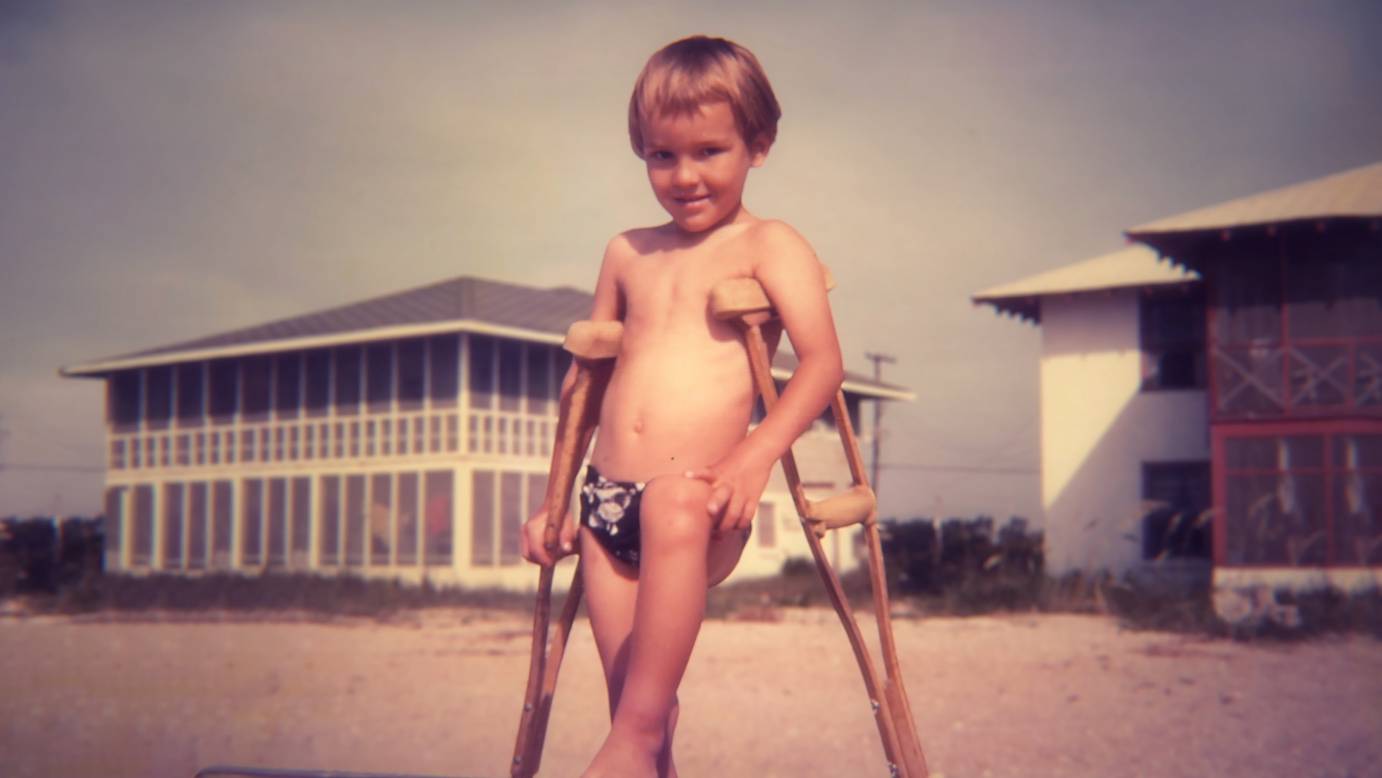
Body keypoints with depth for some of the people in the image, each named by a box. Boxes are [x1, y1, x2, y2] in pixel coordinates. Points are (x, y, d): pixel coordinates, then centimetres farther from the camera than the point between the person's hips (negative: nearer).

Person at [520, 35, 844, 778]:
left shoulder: (768, 246, 3)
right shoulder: (628, 254, 18)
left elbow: (823, 361, -11)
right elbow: (585, 376, 27)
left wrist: (757, 454, -28)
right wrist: (554, 498, 24)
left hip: (701, 511, -5)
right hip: (607, 505, 5)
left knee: (675, 506, -39)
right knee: (638, 702, 0)